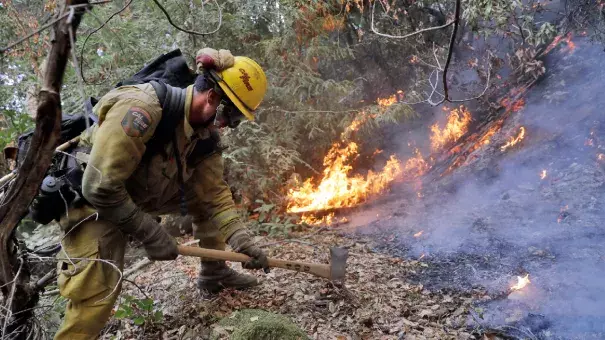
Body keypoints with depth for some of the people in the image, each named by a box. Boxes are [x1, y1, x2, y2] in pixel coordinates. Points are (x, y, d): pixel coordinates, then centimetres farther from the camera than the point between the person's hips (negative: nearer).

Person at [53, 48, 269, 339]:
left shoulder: (205, 136, -9)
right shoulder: (141, 109, -35)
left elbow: (212, 196, -4)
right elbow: (99, 187, -34)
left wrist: (241, 240, -15)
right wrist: (149, 232, -27)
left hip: (145, 193, 8)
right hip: (93, 199, -7)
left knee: (208, 195, 5)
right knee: (98, 287, -20)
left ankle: (213, 274, 22)